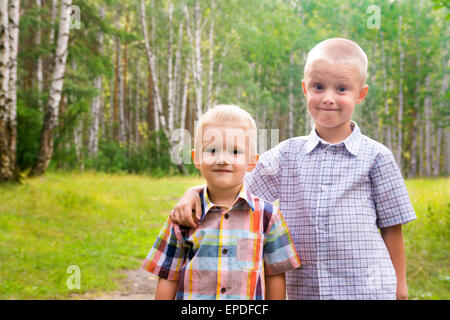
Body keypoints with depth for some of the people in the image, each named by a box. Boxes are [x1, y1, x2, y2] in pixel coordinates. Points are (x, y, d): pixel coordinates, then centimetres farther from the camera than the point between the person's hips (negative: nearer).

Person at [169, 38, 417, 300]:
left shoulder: (375, 156, -1)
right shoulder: (289, 154, 5)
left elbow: (391, 226, 4)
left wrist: (399, 284, 7)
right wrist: (193, 193, -9)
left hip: (367, 290, -2)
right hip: (303, 290, 3)